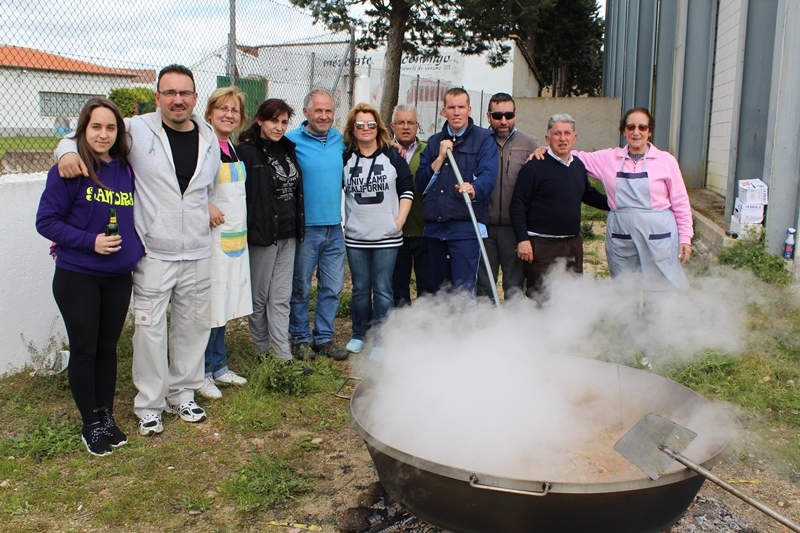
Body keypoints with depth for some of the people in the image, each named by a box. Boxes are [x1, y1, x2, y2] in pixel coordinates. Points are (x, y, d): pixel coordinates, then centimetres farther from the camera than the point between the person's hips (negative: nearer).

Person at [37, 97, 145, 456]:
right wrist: (89, 241, -19)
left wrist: (135, 246, 2)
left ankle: (107, 417, 28)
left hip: (118, 277, 4)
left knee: (108, 348, 13)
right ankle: (91, 424, 21)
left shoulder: (126, 170, 4)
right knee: (84, 350, 6)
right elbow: (46, 221, -10)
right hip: (77, 277, -4)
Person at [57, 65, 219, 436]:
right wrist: (68, 151, -18)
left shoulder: (209, 139, 7)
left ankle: (182, 395, 31)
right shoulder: (137, 131, -5)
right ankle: (149, 404, 19)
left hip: (198, 254, 4)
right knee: (150, 329, 1)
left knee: (193, 324, 13)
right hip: (153, 254, -4)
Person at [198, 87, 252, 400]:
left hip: (235, 237, 8)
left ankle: (218, 367, 26)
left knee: (224, 304, 15)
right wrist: (205, 207, -20)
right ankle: (201, 373, 11)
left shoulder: (235, 149, 14)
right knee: (207, 306, -3)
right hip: (211, 237, -8)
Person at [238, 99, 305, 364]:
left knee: (281, 298, 8)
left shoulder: (288, 149, 12)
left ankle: (283, 355, 12)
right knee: (259, 298, 7)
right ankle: (262, 351, 22)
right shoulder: (247, 151, -10)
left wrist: (299, 227, 15)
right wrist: (249, 230, -17)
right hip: (262, 234, -6)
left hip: (288, 235, 6)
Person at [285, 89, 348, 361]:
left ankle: (324, 337, 23)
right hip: (305, 228, -5)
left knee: (332, 287, 10)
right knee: (301, 289, 6)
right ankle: (300, 339, 21)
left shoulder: (340, 140, 9)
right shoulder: (292, 141, -7)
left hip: (334, 228, 5)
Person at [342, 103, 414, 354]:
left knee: (383, 291, 0)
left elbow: (407, 189, 4)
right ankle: (359, 335, 26)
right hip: (355, 237, 2)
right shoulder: (345, 158, 6)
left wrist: (399, 221, -4)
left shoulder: (393, 155, 2)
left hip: (387, 237, -2)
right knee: (360, 289, 11)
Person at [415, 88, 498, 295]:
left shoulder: (484, 139, 3)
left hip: (466, 225, -5)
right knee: (439, 289, 13)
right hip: (435, 226, 5)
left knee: (464, 291, -8)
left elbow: (488, 175, -13)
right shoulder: (434, 142, 17)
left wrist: (473, 189, -34)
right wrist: (440, 158, -3)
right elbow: (420, 183, 10)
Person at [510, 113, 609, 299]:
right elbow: (518, 206, -11)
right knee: (541, 299, -4)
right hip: (542, 246, -7)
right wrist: (522, 239, -18)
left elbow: (589, 194, 30)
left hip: (573, 243, 7)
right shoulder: (534, 166, -9)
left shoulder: (578, 165, 12)